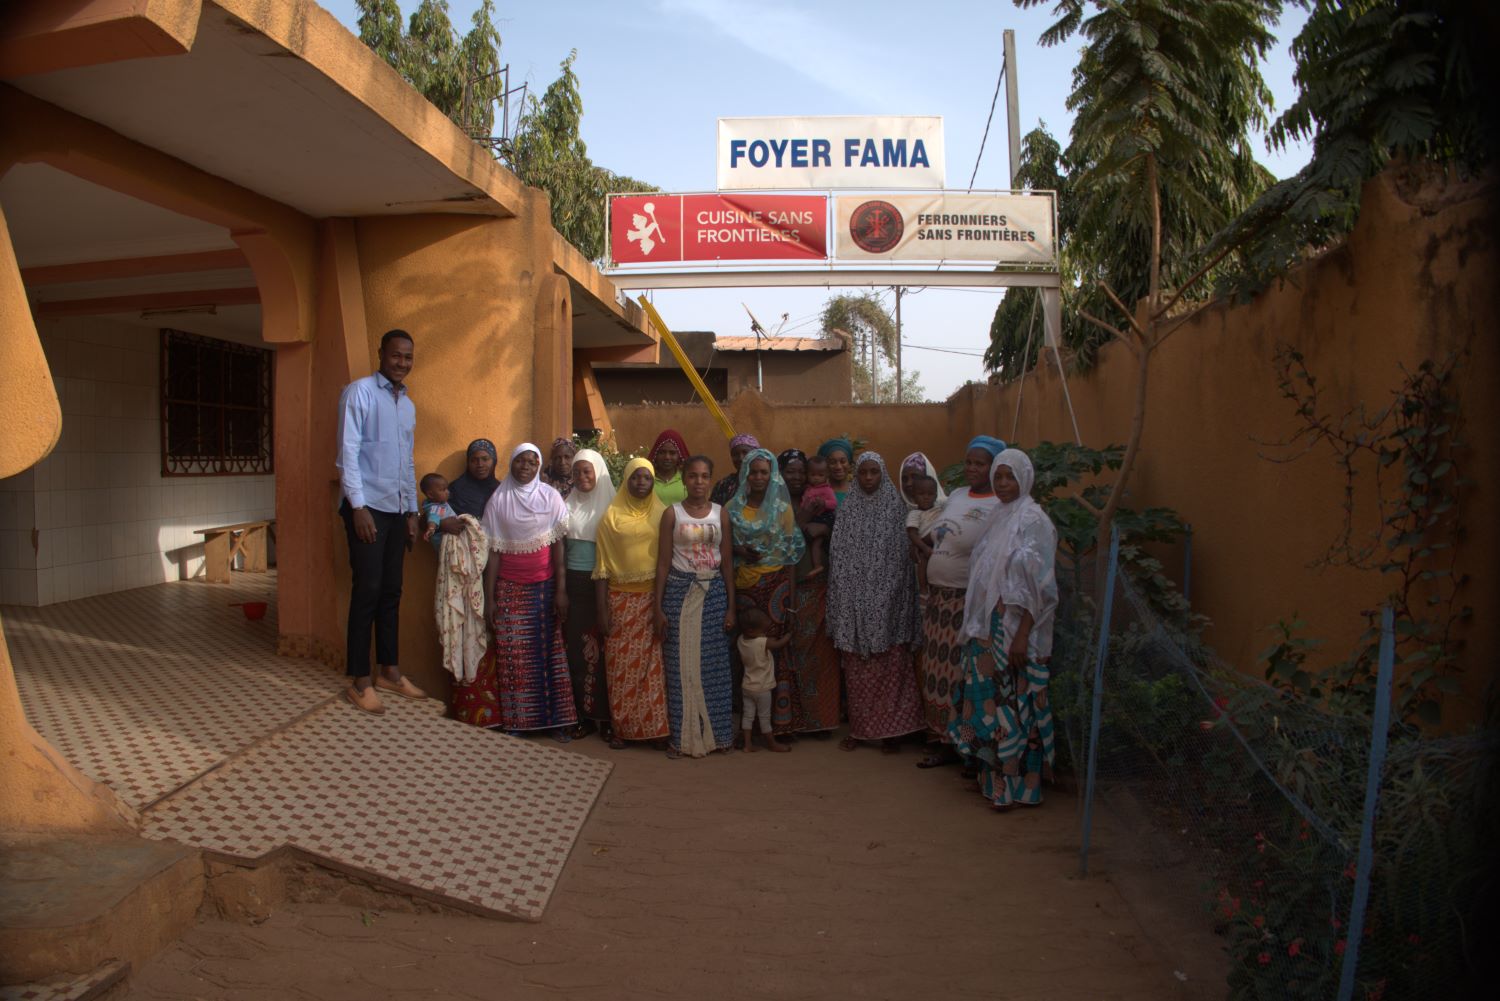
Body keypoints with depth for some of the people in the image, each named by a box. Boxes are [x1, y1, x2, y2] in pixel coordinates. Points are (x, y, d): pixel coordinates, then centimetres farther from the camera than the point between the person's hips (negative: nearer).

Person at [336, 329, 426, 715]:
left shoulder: (408, 404, 17)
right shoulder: (359, 392, -5)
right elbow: (348, 452, -11)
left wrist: (412, 511, 17)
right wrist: (359, 506, -17)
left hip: (397, 509, 7)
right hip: (367, 507, -7)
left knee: (391, 592, 10)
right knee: (367, 591, -6)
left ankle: (389, 671, 19)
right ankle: (358, 682, 1)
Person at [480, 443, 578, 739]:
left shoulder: (550, 497, 2)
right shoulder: (498, 499, 4)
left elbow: (558, 546, -3)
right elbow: (493, 551, 3)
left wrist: (561, 591, -10)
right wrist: (490, 598, 0)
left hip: (545, 587, -1)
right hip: (510, 589, 1)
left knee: (550, 652, -1)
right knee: (512, 656, -1)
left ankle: (558, 719, 7)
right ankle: (515, 721, 8)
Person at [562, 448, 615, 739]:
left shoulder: (610, 504, -1)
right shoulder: (569, 505, 10)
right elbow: (559, 545, 12)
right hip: (575, 582, 3)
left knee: (603, 647, -1)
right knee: (577, 647, 3)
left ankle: (605, 714, 8)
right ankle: (582, 713, 12)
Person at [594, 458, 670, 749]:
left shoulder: (662, 514, 6)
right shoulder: (612, 516, 3)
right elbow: (602, 565, 2)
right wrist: (602, 609, -3)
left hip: (654, 597, 1)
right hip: (621, 598, -1)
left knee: (654, 664, -1)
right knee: (621, 664, 1)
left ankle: (658, 726, 8)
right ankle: (620, 727, 12)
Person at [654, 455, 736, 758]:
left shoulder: (721, 514, 4)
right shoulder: (672, 513, 0)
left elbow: (727, 562, 6)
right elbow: (663, 562, 0)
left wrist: (731, 606, 3)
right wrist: (659, 607, -4)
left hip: (713, 592, 2)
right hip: (679, 591, -1)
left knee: (714, 665, 5)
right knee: (681, 665, 2)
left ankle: (716, 732, 17)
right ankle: (683, 736, 12)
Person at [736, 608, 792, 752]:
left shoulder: (741, 640, -8)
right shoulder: (764, 643, -26)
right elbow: (781, 643, -12)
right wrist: (789, 634, 4)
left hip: (748, 686, 6)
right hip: (762, 688, -6)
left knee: (748, 715, 12)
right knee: (765, 717, 7)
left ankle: (748, 743, 16)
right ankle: (772, 743, 20)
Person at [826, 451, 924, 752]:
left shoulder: (896, 507, 2)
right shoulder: (847, 508, 7)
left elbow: (902, 554, 0)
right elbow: (837, 553, 5)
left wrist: (898, 599, -6)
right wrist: (840, 599, -2)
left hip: (885, 599, -1)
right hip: (854, 600, 2)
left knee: (890, 665, 0)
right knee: (856, 668, 4)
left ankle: (888, 730, 9)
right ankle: (857, 728, 14)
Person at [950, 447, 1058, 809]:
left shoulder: (1032, 519, -12)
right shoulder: (1000, 518, 13)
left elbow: (1039, 585, -16)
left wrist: (1021, 636, -20)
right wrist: (978, 627, 11)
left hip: (1016, 627, -8)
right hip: (989, 627, 8)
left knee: (1014, 705, -2)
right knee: (989, 701, 13)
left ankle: (1018, 786, 9)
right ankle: (993, 775, 25)